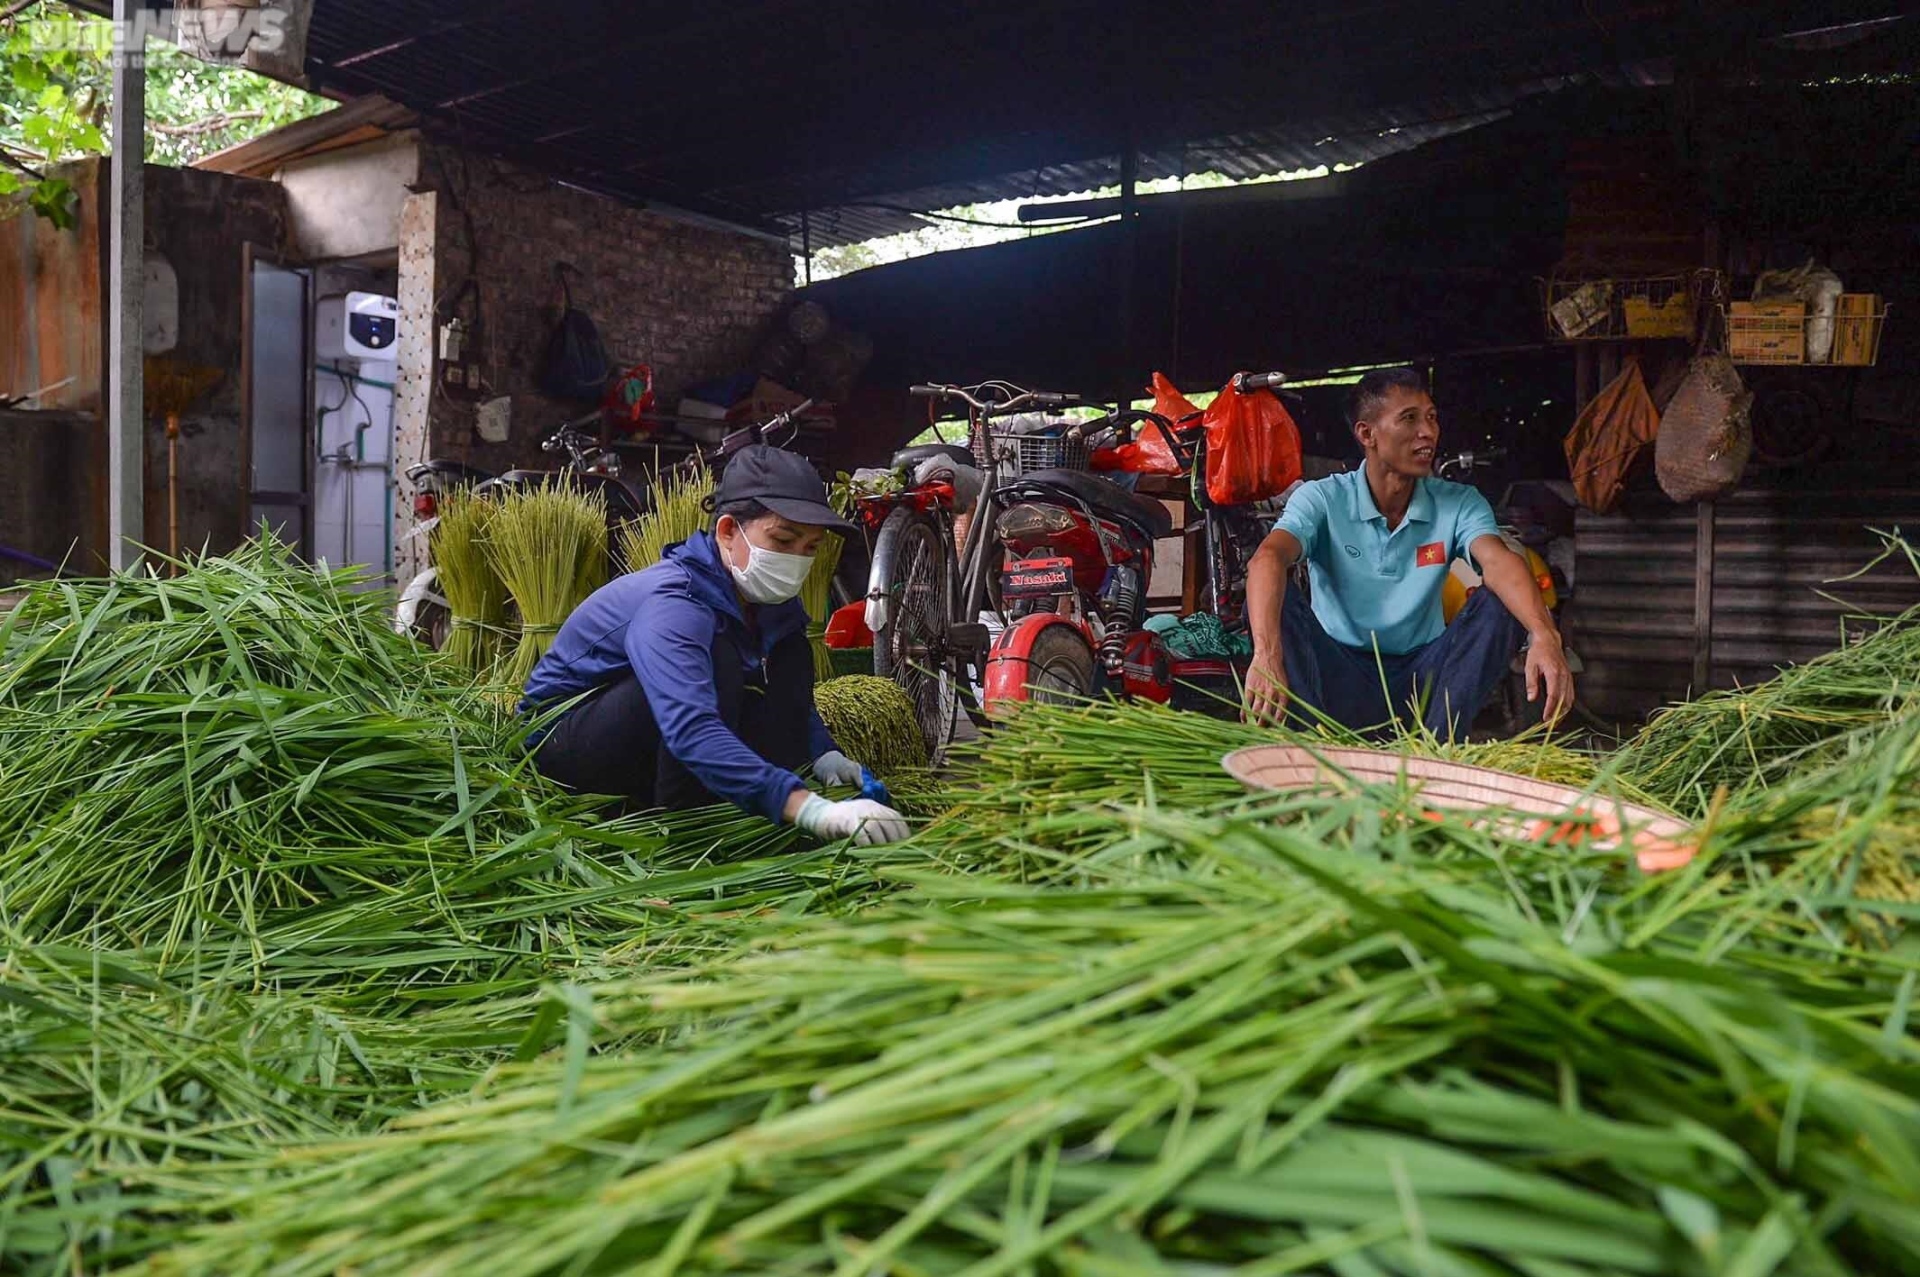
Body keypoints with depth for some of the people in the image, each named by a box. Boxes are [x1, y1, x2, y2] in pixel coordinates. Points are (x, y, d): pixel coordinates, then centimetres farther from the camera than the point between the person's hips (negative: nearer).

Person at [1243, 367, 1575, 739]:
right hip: (1341, 677, -2)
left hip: (1423, 679, 2)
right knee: (1274, 602, -26)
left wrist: (1545, 636, -43)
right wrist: (1267, 654, -48)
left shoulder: (1459, 504, 0)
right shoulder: (1322, 499, -7)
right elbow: (1269, 558, -27)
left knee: (1500, 602, -20)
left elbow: (1499, 562, -21)